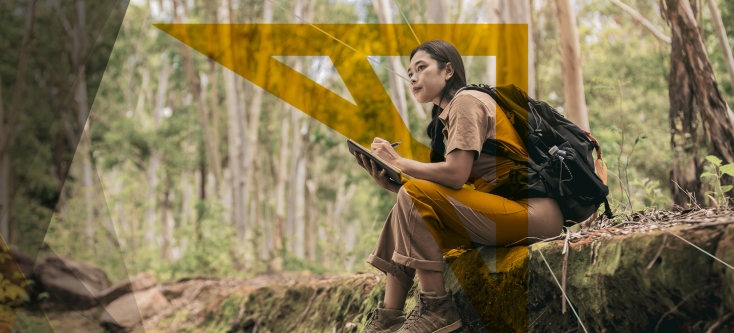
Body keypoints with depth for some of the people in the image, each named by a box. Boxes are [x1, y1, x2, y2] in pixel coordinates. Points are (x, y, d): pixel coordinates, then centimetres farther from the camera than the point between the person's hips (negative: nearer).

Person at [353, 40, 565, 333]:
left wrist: (397, 161, -8)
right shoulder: (445, 118, 20)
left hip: (532, 213, -9)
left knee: (414, 196, -18)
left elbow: (456, 174, -19)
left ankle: (437, 307, -15)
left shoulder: (466, 100, -6)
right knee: (407, 211, 5)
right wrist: (389, 182, -2)